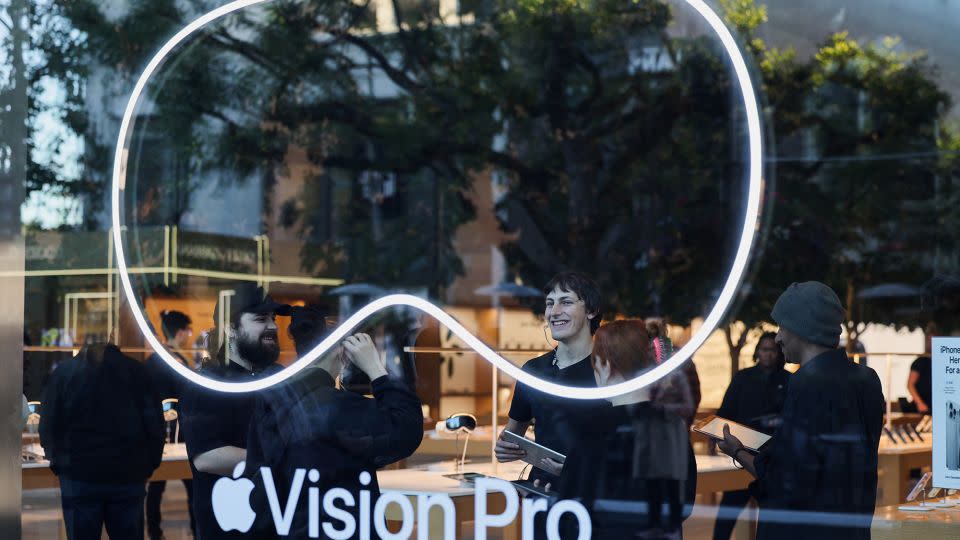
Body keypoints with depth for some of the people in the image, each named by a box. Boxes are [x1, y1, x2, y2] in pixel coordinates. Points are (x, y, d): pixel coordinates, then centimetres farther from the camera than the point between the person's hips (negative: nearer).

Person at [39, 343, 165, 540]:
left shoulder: (63, 373, -4)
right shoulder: (136, 371, -2)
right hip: (128, 474, 1)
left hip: (79, 474, -1)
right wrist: (148, 465, 9)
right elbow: (154, 426, -2)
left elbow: (48, 427, -1)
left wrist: (58, 461, 14)